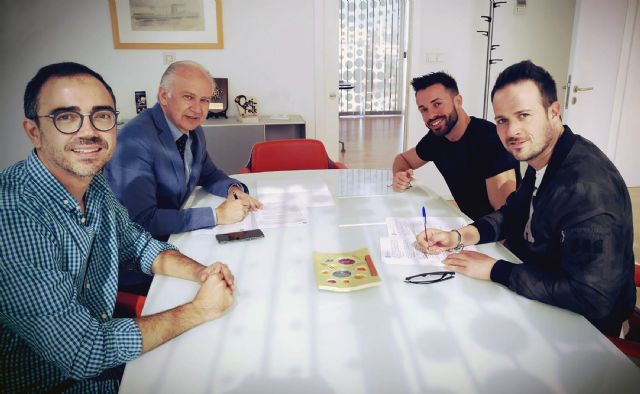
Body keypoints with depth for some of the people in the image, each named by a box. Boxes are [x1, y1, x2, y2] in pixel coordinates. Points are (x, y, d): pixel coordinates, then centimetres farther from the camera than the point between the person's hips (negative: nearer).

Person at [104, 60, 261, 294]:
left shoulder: (193, 131, 1)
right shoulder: (136, 140, -24)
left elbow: (208, 175, 17)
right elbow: (142, 221, -30)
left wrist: (233, 189, -6)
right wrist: (217, 215, -27)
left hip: (172, 237, 8)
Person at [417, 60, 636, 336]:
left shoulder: (588, 186, -31)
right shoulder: (539, 159, -3)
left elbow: (592, 298, -33)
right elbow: (512, 214, 9)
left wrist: (495, 270, -25)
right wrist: (458, 236, -9)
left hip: (580, 325, -7)